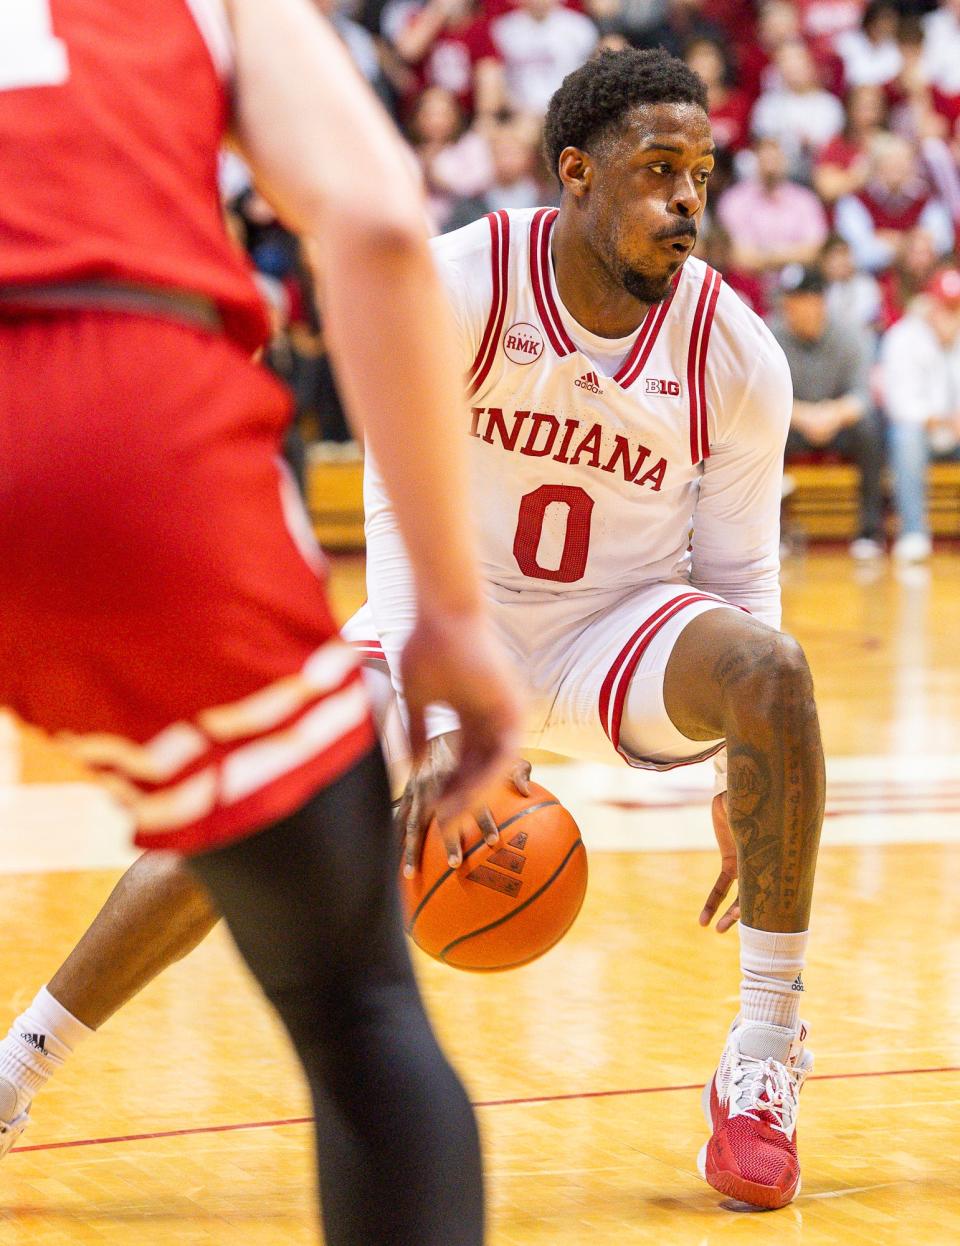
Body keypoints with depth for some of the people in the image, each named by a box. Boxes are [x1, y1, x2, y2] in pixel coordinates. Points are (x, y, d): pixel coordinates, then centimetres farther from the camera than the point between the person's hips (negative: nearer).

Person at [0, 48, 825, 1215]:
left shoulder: (736, 355, -14)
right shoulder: (455, 287, -21)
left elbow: (737, 574, -3)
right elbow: (402, 513, -25)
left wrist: (744, 789, -4)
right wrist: (440, 723, -37)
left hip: (618, 632, 0)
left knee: (776, 671, -30)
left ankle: (763, 1062, -21)